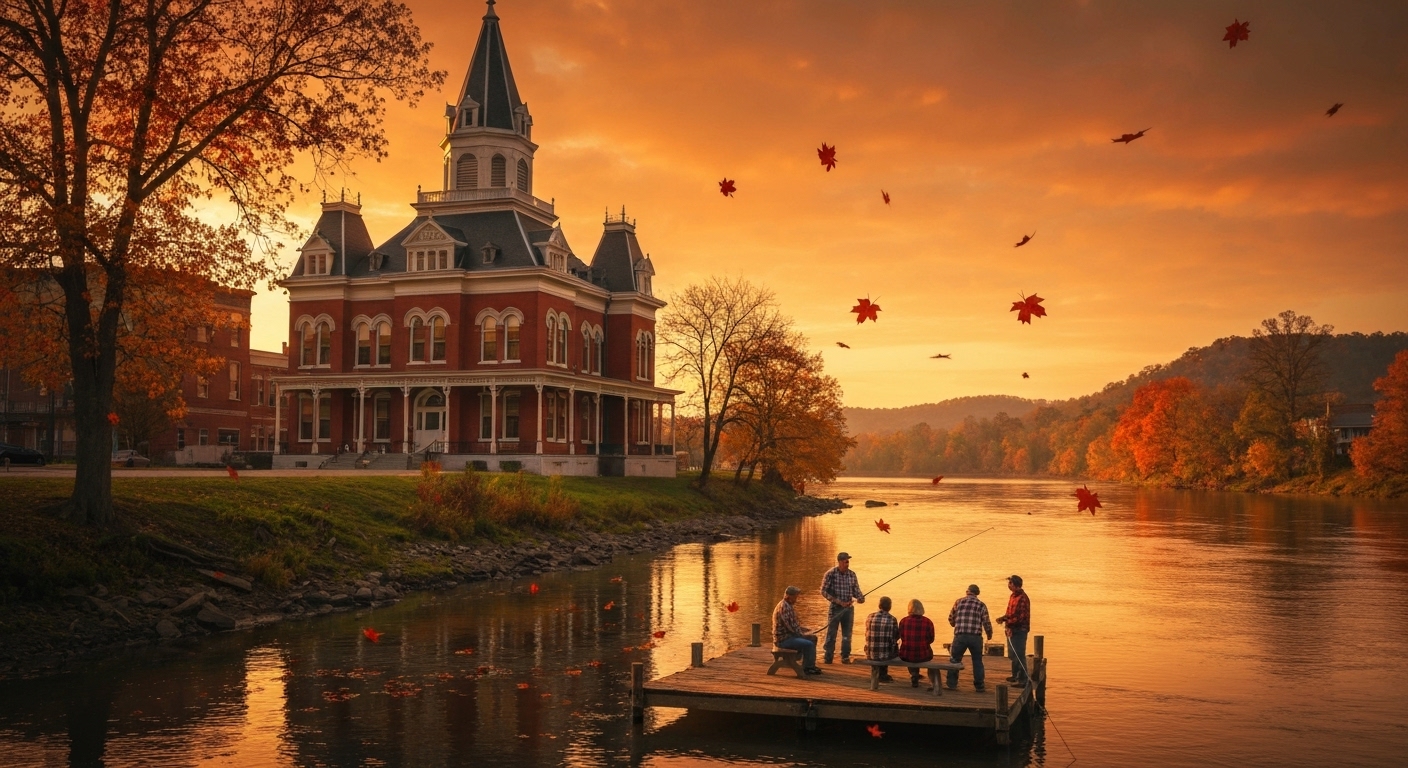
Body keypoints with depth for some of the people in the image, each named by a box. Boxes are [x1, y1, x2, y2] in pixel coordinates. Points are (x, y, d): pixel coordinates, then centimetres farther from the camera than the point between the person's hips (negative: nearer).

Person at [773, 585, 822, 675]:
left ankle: (811, 665, 18)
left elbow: (794, 625, 21)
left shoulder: (789, 606, 15)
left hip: (789, 635, 11)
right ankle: (806, 668, -6)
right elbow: (791, 627, -24)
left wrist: (808, 630, 10)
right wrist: (803, 634, -10)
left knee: (813, 638, 14)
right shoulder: (784, 607, -21)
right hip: (783, 639, -11)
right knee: (808, 644, -23)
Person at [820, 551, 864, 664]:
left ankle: (845, 657, 17)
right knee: (831, 633, 0)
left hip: (849, 608, 4)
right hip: (835, 608, -4)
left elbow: (856, 590, 10)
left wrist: (860, 598, -13)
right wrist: (838, 601, -14)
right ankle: (828, 657, 8)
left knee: (847, 634, 8)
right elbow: (824, 591, -9)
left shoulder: (852, 574, 4)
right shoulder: (831, 574, -9)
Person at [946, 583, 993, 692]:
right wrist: (989, 634, 21)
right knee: (977, 662, 14)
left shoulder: (958, 602, 8)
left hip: (960, 636, 0)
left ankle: (952, 684, 11)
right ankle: (979, 686, 16)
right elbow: (986, 623, 2)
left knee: (954, 660, 11)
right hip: (975, 637, 0)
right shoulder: (981, 605, 7)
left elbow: (951, 619, 12)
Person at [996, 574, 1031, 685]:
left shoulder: (1023, 598, -19)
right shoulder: (1013, 596, 12)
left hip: (1019, 630, -10)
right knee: (1012, 654, 19)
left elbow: (1021, 617, -23)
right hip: (1012, 630, 10)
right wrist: (1003, 618, 4)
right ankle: (1015, 676, 32)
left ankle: (1023, 680, -5)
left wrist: (1007, 621, -20)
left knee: (1019, 655, -8)